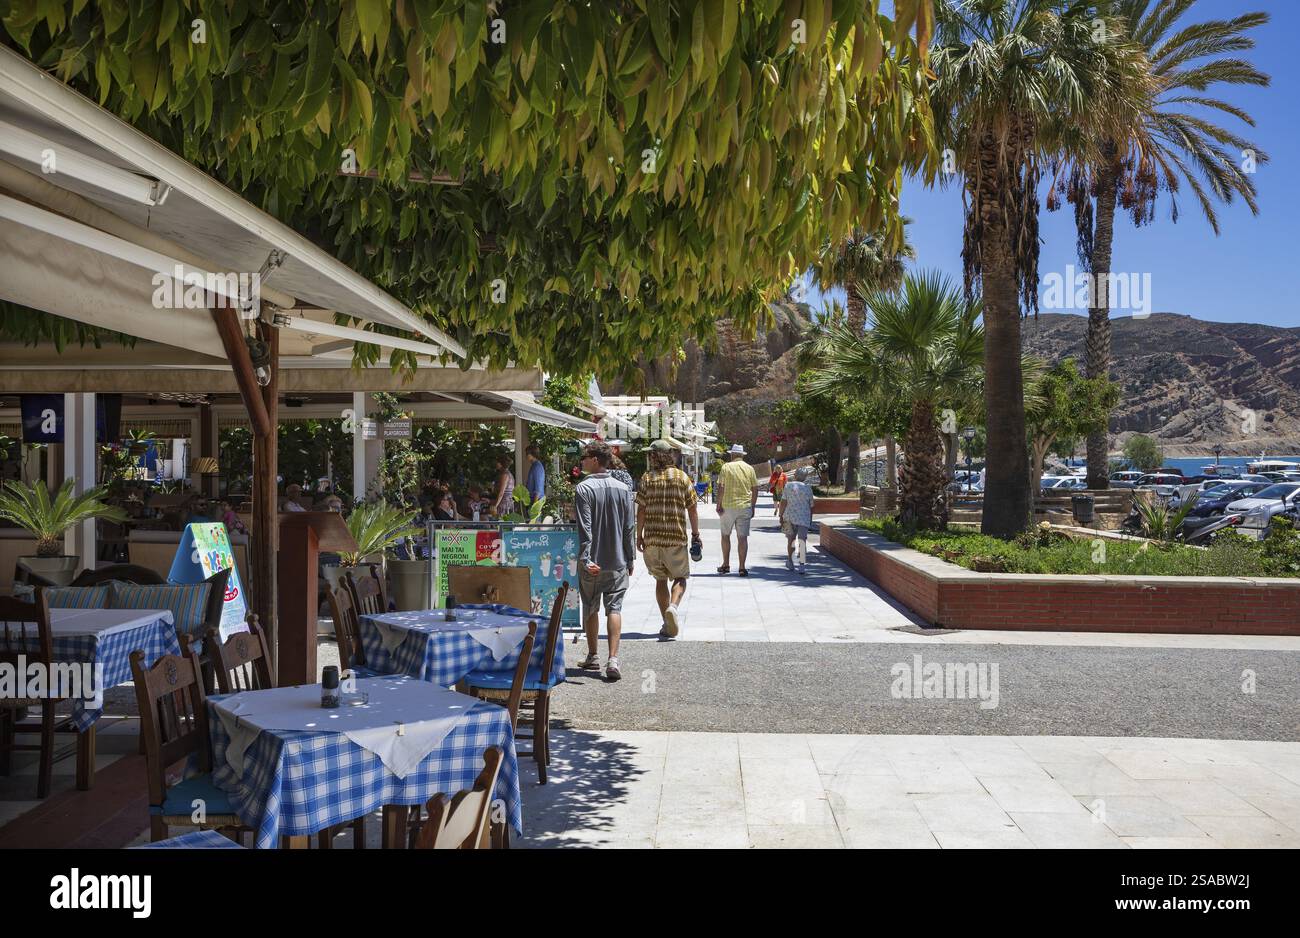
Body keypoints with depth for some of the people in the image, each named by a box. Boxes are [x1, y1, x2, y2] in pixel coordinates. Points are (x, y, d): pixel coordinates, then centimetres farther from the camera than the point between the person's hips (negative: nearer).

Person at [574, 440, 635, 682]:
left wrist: (586, 559, -18)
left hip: (593, 562, -2)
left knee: (591, 608, 13)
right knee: (614, 608, 2)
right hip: (617, 561, 2)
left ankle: (593, 656, 24)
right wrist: (630, 558, 12)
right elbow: (630, 527, 5)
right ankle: (613, 659, -9)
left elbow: (585, 528, -16)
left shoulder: (584, 488, -10)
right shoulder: (623, 489, 2)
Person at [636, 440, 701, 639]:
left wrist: (639, 535, 6)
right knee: (680, 578, 9)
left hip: (652, 538, 1)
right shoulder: (682, 477, 2)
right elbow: (692, 509, 1)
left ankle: (667, 624, 12)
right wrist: (695, 534, 9)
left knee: (660, 579, 11)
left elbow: (641, 510, -2)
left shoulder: (647, 479, 1)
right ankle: (673, 606, -20)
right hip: (676, 537, -1)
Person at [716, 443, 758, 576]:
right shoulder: (750, 468, 5)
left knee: (725, 535, 14)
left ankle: (726, 565, 18)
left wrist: (719, 505, -2)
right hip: (745, 507, 2)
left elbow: (721, 487, -9)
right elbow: (755, 489, 6)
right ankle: (742, 568, 1)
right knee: (742, 537, 3)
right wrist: (752, 507, 14)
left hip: (728, 506, -2)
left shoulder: (726, 467, -4)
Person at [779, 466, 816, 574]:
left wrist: (781, 516, 2)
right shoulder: (808, 488, 0)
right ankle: (802, 566, -9)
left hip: (789, 516, 1)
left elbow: (783, 502, -5)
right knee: (802, 541, -3)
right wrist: (810, 520, 16)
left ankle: (790, 562, 30)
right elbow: (811, 506, 5)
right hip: (804, 518, -1)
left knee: (791, 539, 18)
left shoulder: (788, 485, -1)